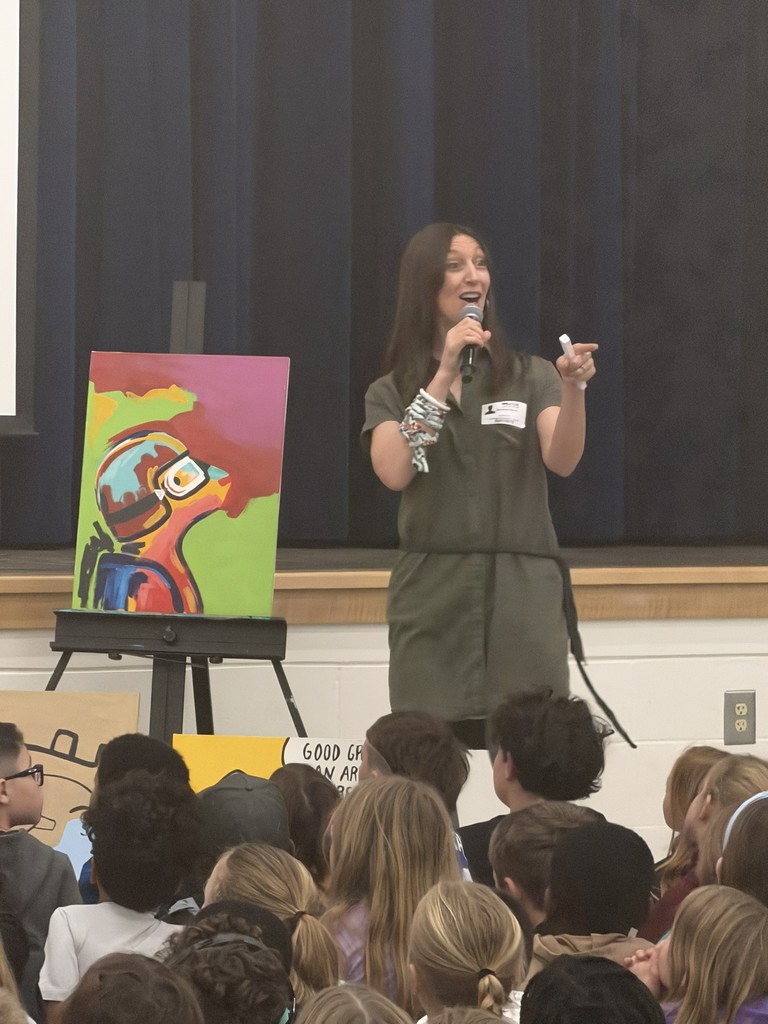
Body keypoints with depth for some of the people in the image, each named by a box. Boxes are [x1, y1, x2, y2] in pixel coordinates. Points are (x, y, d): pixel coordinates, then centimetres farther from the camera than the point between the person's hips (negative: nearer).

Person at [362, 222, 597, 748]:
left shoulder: (531, 377, 10)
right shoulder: (391, 392, 10)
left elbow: (562, 460, -7)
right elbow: (394, 472, -9)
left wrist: (573, 388, -26)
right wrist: (444, 374, -11)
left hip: (522, 593, 0)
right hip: (433, 595, 0)